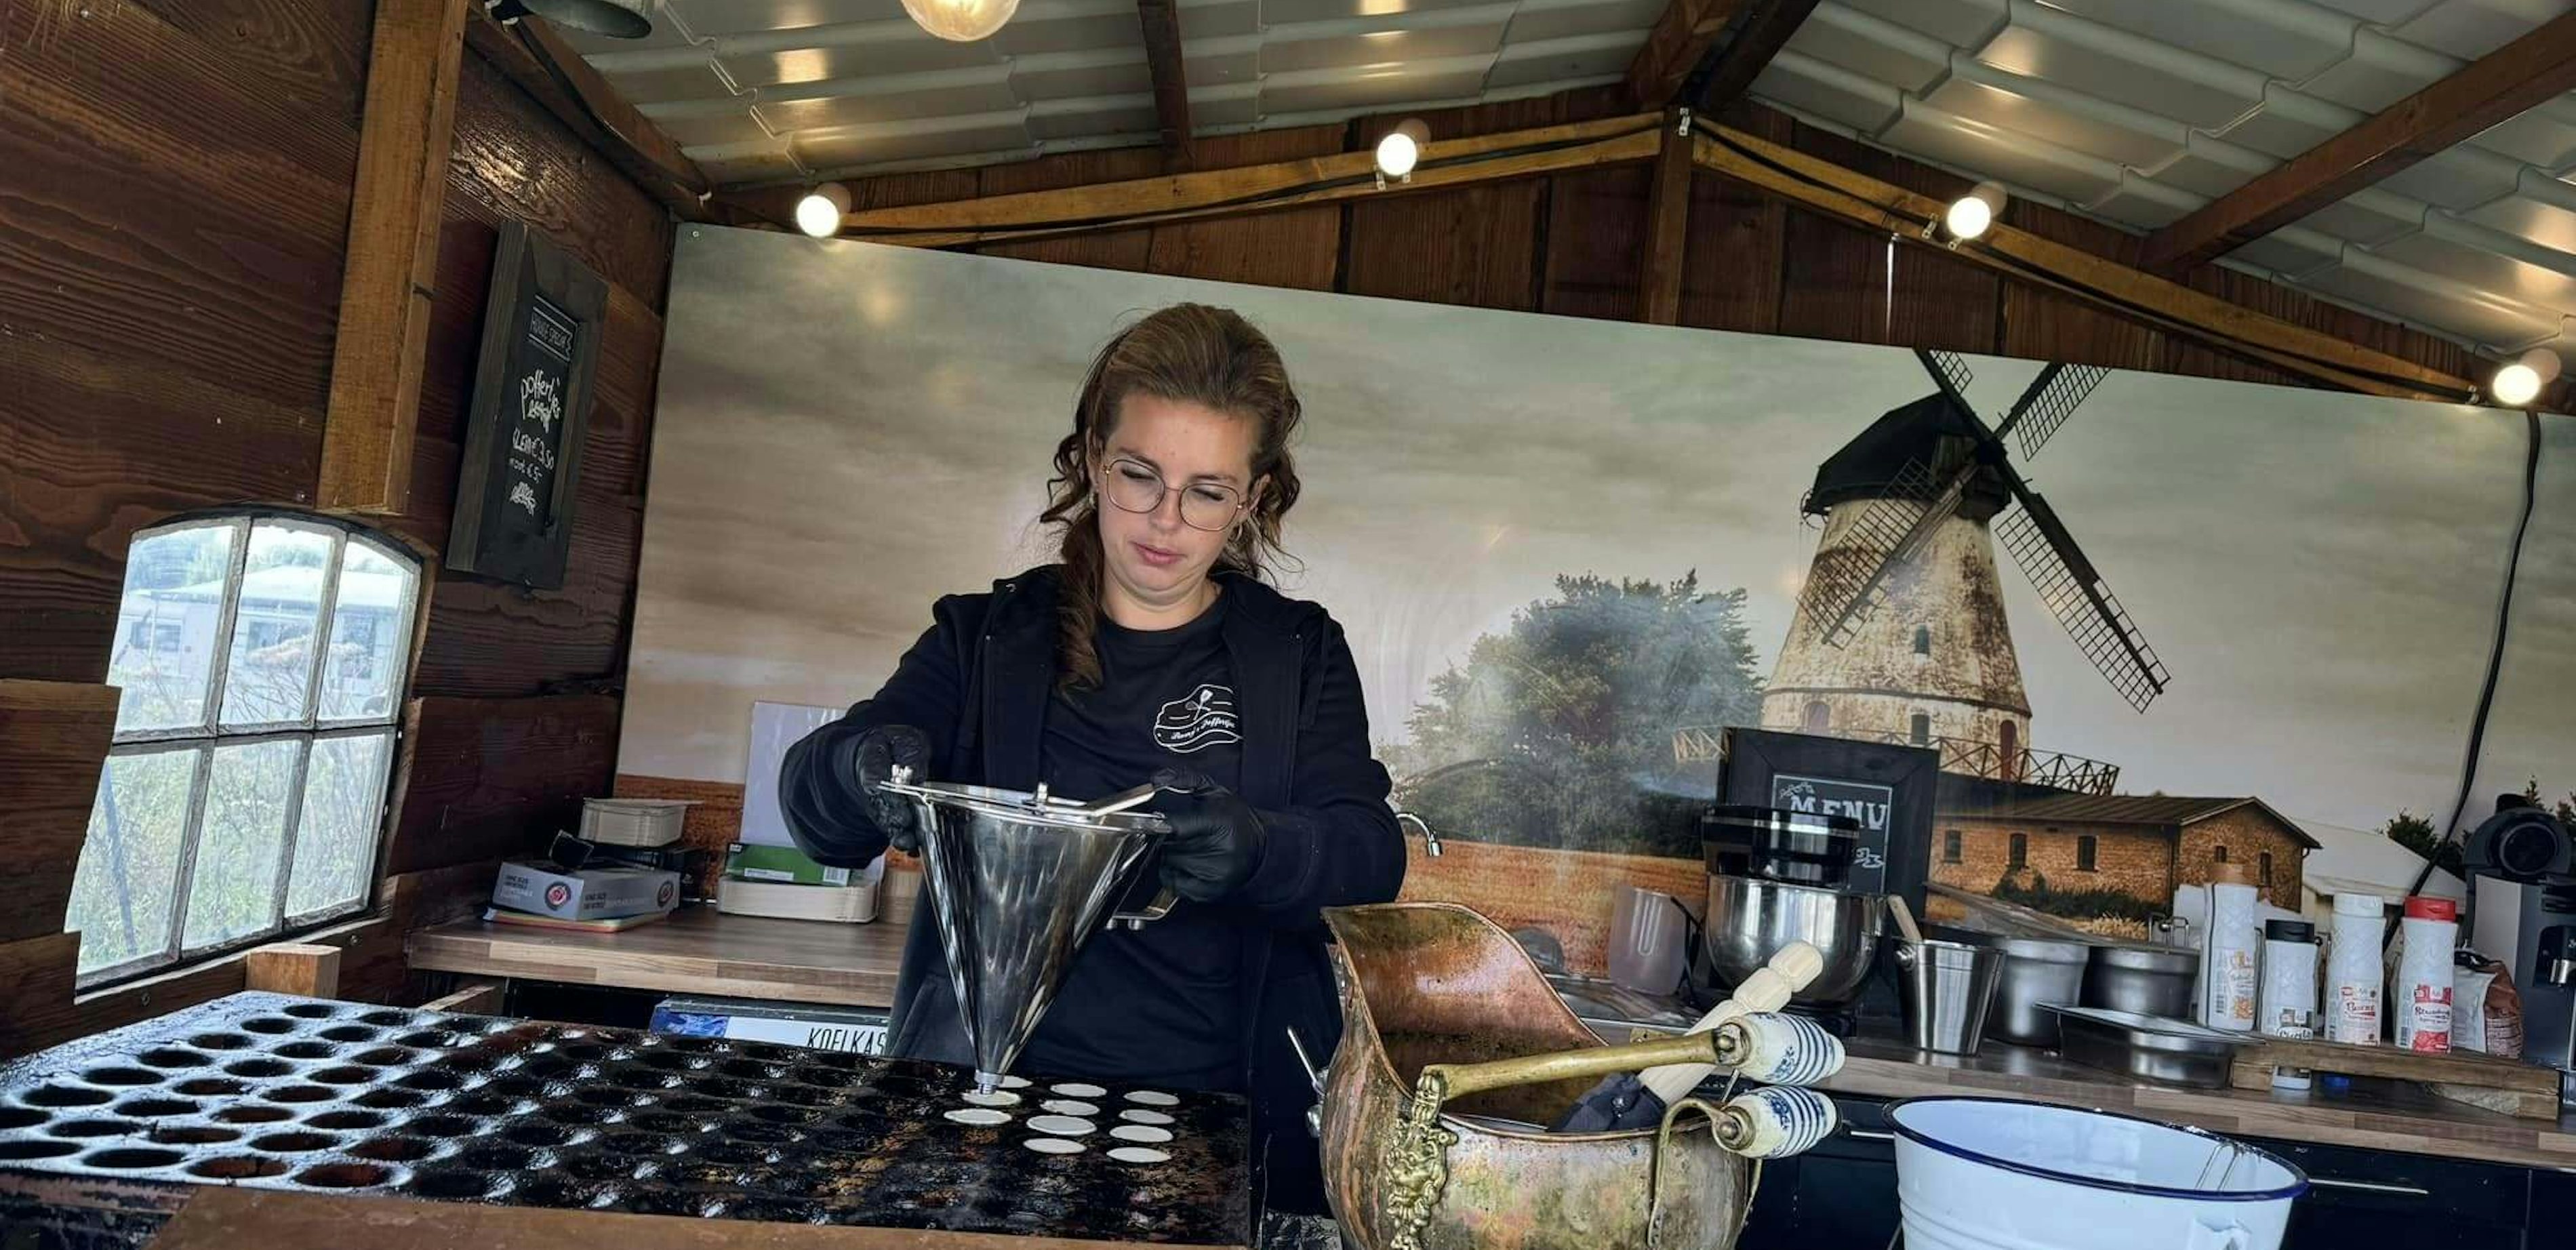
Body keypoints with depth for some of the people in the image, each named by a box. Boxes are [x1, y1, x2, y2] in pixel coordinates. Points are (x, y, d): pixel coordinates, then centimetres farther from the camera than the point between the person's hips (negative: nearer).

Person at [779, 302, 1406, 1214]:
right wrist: (863, 768, -22)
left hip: (1221, 1113, 0)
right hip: (988, 1088, 1)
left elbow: (1371, 855, -4)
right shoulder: (987, 639, 9)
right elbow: (813, 811, 2)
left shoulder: (1300, 654, 8)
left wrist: (1254, 848, -26)